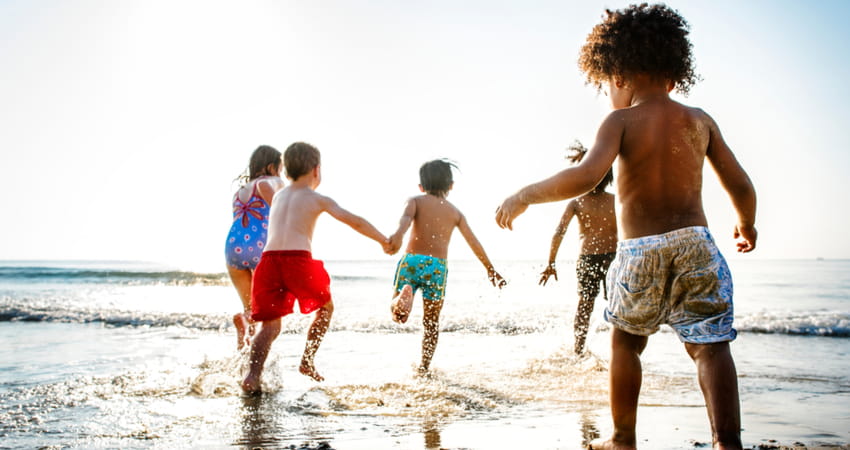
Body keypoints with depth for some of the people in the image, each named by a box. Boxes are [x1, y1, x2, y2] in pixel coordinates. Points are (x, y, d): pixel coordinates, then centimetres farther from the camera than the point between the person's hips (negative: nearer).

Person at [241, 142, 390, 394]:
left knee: (270, 325, 7)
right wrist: (383, 240, 13)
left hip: (269, 259, 4)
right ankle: (307, 362, 16)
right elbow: (355, 222, 3)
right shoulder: (318, 200, 10)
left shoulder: (278, 197, 25)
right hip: (298, 259, -4)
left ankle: (252, 375, -12)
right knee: (325, 307, 22)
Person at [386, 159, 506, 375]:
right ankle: (424, 367, 11)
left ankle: (404, 295, -28)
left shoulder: (415, 201, 10)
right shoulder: (455, 211, 15)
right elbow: (474, 243, 14)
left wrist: (398, 235, -34)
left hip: (411, 260, -1)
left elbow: (406, 217, -14)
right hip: (437, 266, 1)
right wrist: (490, 269, 23)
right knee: (432, 321, 14)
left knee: (396, 313, 6)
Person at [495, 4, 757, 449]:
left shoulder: (621, 120, -5)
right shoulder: (700, 121, 7)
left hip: (638, 250, -2)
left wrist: (524, 195, -13)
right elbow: (741, 186, 8)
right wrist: (746, 226, 28)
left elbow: (586, 175, -22)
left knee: (625, 342, 18)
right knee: (709, 345, 4)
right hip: (694, 243, 2)